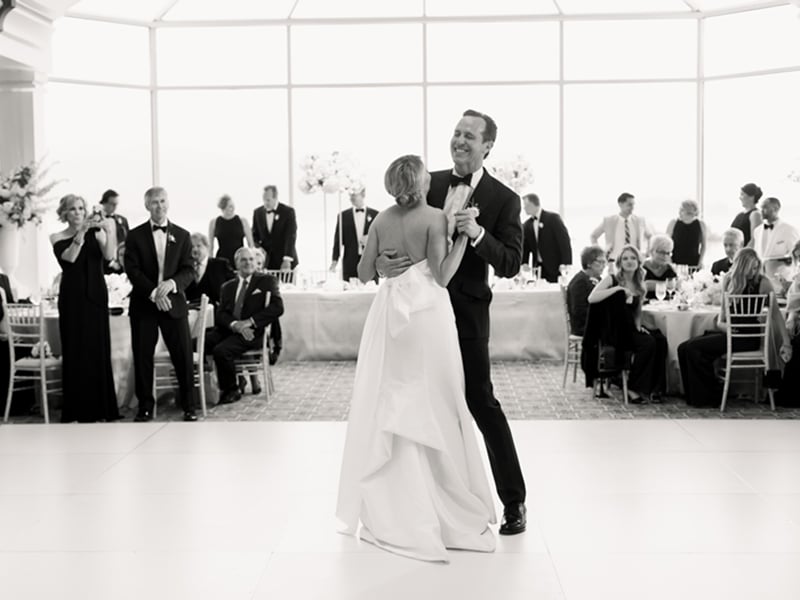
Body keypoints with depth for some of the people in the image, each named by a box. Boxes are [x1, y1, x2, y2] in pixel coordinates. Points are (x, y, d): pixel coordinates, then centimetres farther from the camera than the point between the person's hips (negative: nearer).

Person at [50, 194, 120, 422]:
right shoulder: (58, 238, 4)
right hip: (72, 297, -1)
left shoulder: (96, 232, 3)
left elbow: (109, 255, -12)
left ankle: (99, 407, 11)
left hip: (95, 295, 1)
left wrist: (110, 230, -27)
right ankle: (78, 409, 6)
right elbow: (68, 258, -15)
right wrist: (81, 233, -27)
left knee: (98, 349, 3)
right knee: (75, 350, 0)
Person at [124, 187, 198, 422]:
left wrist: (172, 283, -18)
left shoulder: (182, 235, 8)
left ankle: (189, 407, 7)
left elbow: (189, 270, 2)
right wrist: (153, 292, -16)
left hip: (174, 302, 0)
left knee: (183, 356, -3)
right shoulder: (135, 236, 4)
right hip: (143, 304, 0)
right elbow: (132, 270, -4)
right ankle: (145, 407, 13)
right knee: (142, 357, 2)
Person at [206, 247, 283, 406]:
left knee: (221, 351, -31)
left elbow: (277, 308, -4)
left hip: (251, 333, -4)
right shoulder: (227, 286, 21)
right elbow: (220, 314, 10)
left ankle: (231, 391, -10)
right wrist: (234, 324, -14)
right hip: (227, 330, 5)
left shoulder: (267, 281, 9)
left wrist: (250, 322, -14)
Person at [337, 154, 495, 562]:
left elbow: (363, 273, 5)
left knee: (387, 410, 10)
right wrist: (464, 233, -11)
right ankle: (446, 510, 11)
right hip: (427, 314, -4)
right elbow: (441, 276, -15)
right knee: (433, 409, 4)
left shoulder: (382, 220, 2)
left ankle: (387, 510, 16)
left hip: (389, 314, 4)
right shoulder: (434, 218, -10)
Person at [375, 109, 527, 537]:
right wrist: (382, 259, -17)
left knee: (481, 401, -3)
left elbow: (510, 264, -11)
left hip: (465, 312, -4)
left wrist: (477, 233, -26)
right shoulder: (429, 183, 5)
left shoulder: (503, 199, -5)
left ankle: (513, 501, 8)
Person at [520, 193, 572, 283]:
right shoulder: (526, 226, 10)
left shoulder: (553, 218, -5)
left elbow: (564, 241, -9)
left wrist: (566, 264, -18)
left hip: (555, 268, -4)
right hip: (538, 268, 4)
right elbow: (525, 248, 13)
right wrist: (524, 264, -6)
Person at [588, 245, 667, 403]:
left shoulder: (639, 285, 14)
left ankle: (654, 388, -14)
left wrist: (639, 327, 4)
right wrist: (618, 289, -22)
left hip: (630, 329, 6)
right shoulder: (611, 280, -3)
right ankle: (633, 388, -17)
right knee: (648, 342, -28)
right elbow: (592, 298, -21)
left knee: (661, 341, -21)